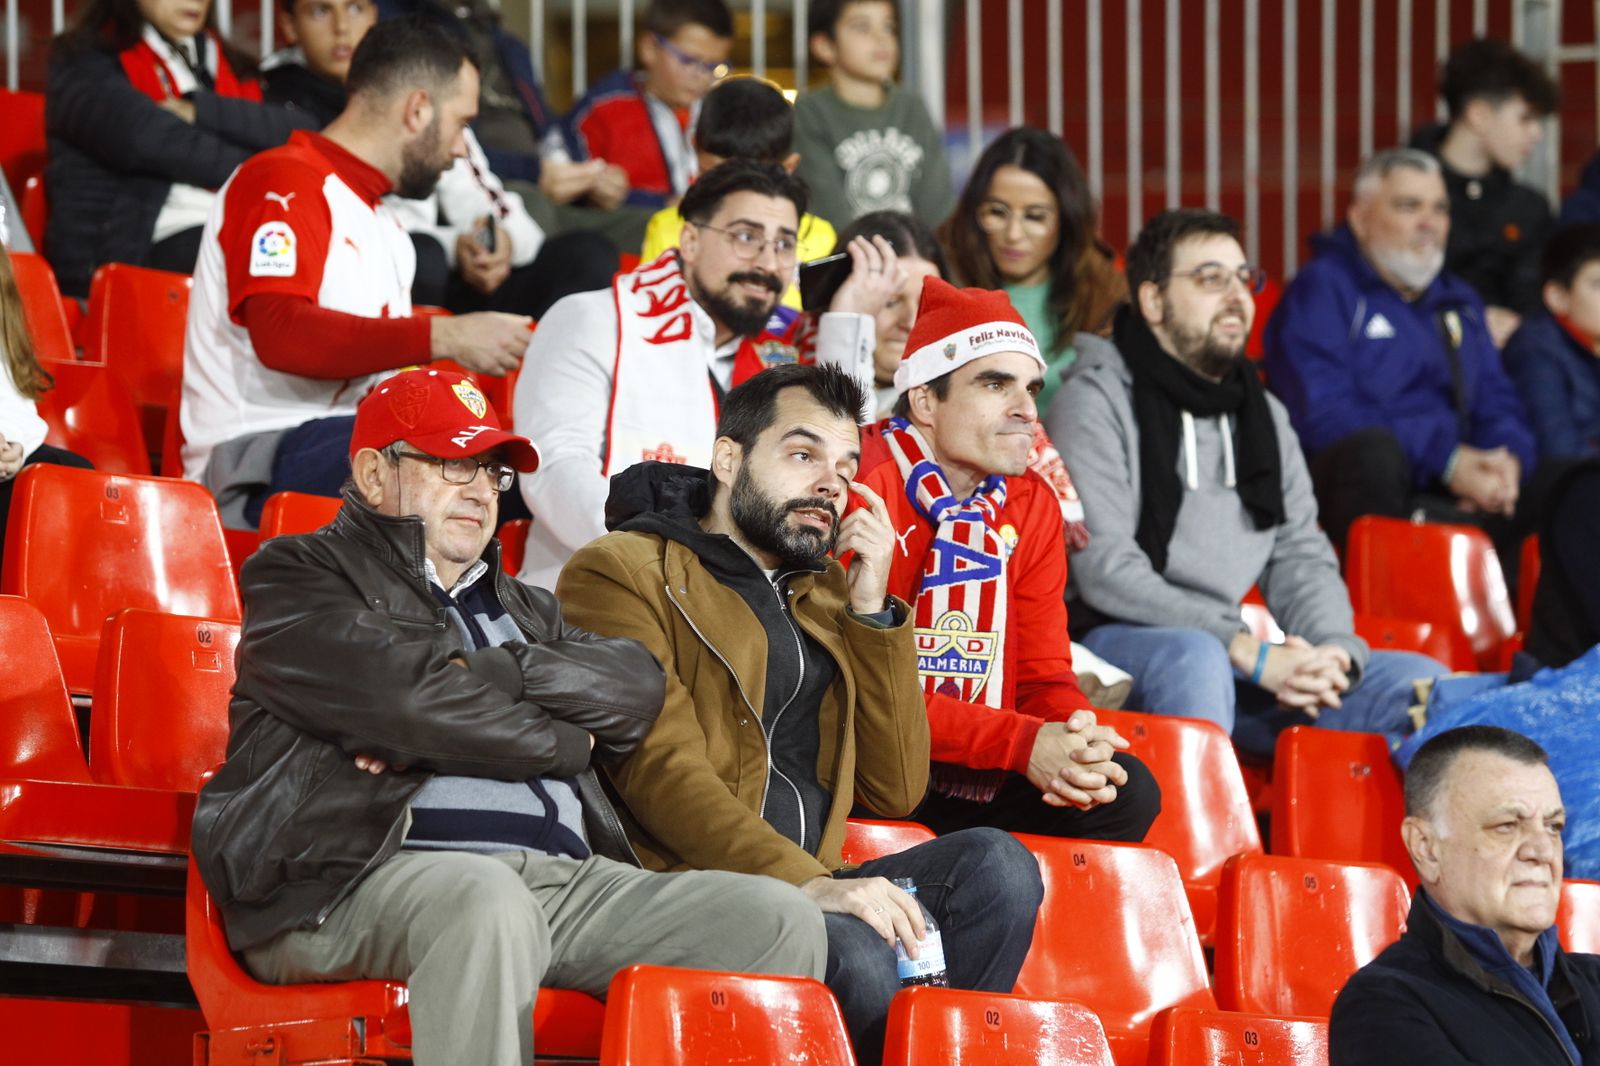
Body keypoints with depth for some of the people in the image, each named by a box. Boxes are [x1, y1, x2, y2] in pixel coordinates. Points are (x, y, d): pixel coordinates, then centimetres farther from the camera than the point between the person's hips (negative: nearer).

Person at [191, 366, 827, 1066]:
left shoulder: (522, 609, 32)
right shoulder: (298, 575, 13)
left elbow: (637, 687, 11)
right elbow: (399, 693, -7)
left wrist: (482, 678, -4)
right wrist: (566, 742, 7)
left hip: (560, 877, 7)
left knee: (782, 923, -11)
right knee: (489, 902, -42)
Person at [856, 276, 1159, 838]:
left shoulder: (1031, 504, 10)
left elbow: (1045, 673, 10)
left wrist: (1073, 738, -16)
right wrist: (1022, 744, -27)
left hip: (972, 785, 7)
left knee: (1127, 790, -10)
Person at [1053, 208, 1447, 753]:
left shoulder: (1263, 415, 20)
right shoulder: (1099, 401, -3)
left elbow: (1302, 556, 15)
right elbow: (1104, 570, -15)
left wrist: (1334, 652, -10)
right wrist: (1248, 652, -21)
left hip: (1243, 653, 7)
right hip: (1119, 645, -7)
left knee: (1419, 682, -8)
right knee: (1193, 656, -40)